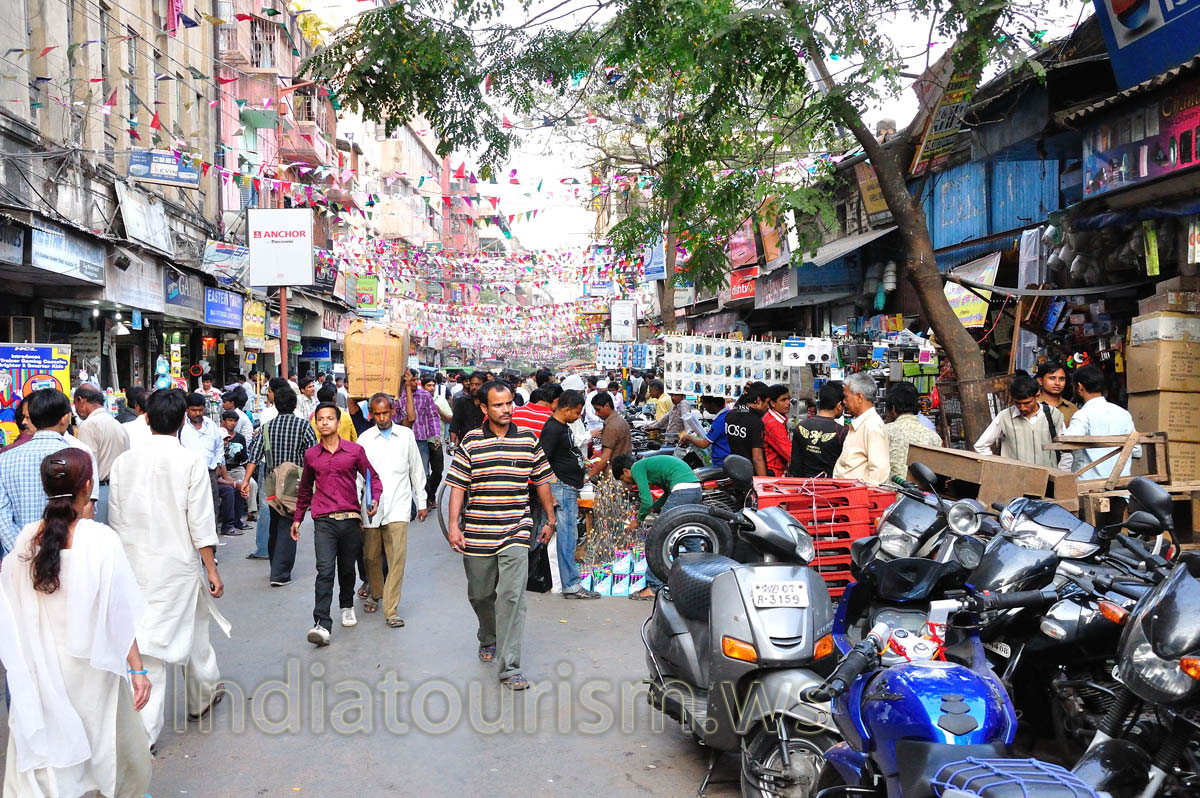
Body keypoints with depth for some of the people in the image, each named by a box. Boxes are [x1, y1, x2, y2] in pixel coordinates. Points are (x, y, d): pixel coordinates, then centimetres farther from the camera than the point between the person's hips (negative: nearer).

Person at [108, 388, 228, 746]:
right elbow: (201, 523, -11)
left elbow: (116, 519, 4)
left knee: (146, 641, 7)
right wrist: (212, 569, -3)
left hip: (136, 566, 3)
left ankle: (143, 730, 7)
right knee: (194, 631, 18)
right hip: (179, 565, -2)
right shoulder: (191, 462, -12)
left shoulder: (124, 461, -2)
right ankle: (202, 697, 38)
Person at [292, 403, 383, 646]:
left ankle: (347, 606, 40)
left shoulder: (355, 450, 2)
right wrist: (298, 518, 24)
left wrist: (375, 500, -9)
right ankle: (322, 624, -15)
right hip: (323, 521, 0)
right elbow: (305, 489, 21)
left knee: (347, 569, 13)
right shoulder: (311, 455, 8)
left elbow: (373, 477, 9)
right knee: (325, 570, -13)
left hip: (350, 519, 0)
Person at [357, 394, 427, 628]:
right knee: (371, 556, 11)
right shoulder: (365, 438, 4)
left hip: (398, 506, -1)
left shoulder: (406, 435, 6)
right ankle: (375, 594, 38)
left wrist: (422, 502, 12)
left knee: (397, 558, -10)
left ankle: (391, 610, -6)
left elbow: (416, 470, 11)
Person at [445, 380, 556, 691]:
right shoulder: (470, 442, 0)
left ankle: (510, 668, -5)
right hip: (477, 534, 1)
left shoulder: (528, 440, 4)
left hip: (516, 533, -1)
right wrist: (453, 525, -8)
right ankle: (488, 639, 45)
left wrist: (550, 519, 14)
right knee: (480, 594, 15)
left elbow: (542, 481, 13)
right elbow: (458, 486, 0)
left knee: (512, 596, -10)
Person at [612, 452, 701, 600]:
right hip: (696, 488, 10)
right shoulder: (648, 464, 29)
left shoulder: (637, 468, 2)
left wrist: (638, 520, 11)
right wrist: (652, 507, 32)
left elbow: (647, 500, -6)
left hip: (682, 489, -10)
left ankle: (653, 587, -4)